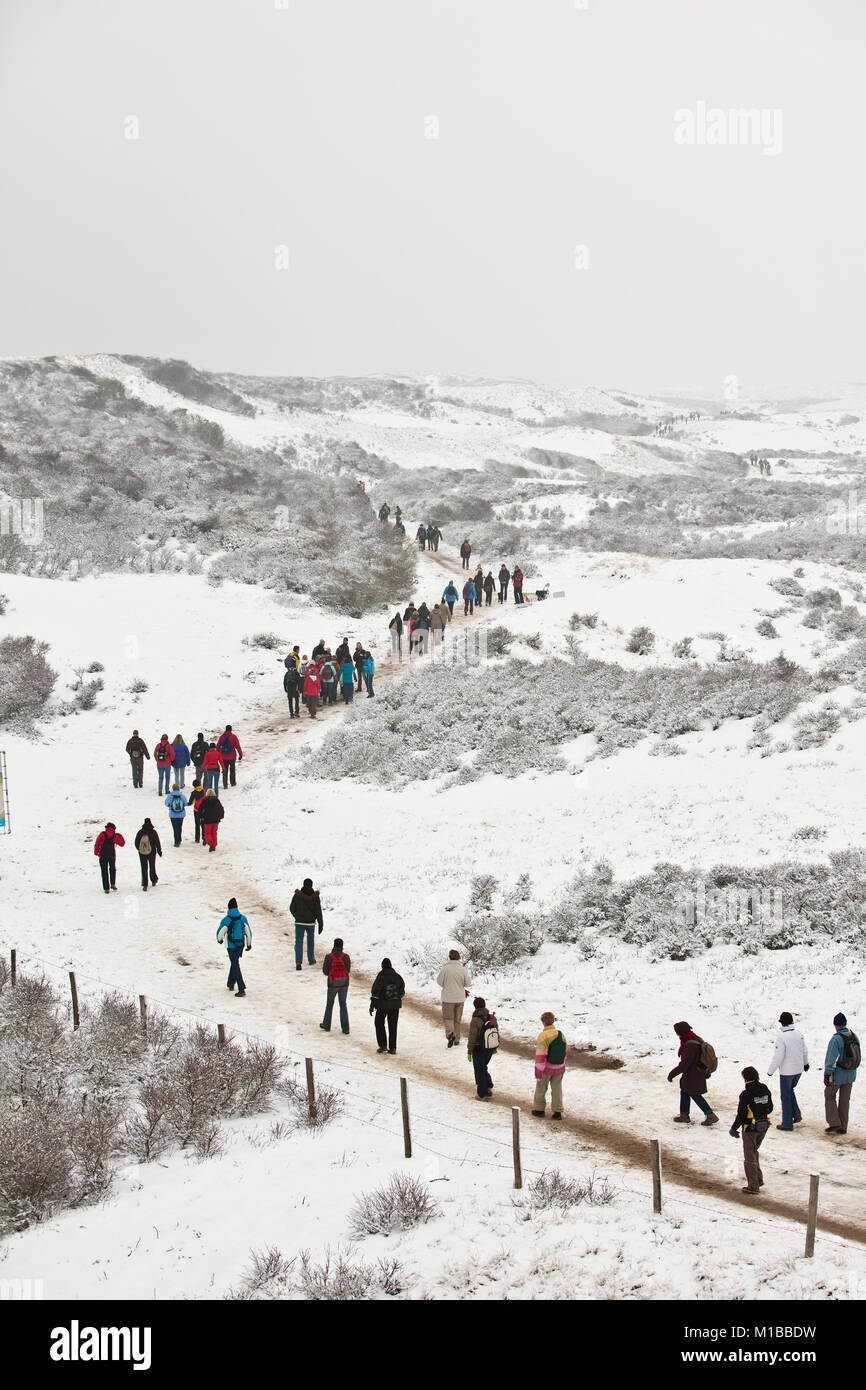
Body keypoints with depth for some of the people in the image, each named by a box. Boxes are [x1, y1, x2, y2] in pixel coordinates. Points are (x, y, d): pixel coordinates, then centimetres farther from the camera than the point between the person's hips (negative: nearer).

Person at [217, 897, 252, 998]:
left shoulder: (226, 920, -16)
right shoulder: (243, 918, -4)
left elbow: (220, 933, -7)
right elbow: (248, 933, 2)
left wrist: (220, 940, 16)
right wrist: (249, 944, 16)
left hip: (231, 946, -5)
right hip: (241, 945, 5)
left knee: (236, 967, -3)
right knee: (234, 963, 25)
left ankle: (242, 989, -11)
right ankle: (231, 984, 38)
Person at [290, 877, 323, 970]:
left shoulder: (297, 895, -7)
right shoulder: (315, 897, -7)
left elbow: (292, 908, 1)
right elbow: (318, 911, -9)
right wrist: (321, 924, -5)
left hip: (299, 922, -1)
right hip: (311, 922, 1)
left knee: (299, 942, -2)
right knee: (310, 940, 21)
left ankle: (298, 961, -18)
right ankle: (311, 960, 34)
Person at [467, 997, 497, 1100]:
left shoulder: (475, 1021, -22)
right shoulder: (492, 1018, -4)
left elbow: (472, 1037, -19)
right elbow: (496, 1033, 6)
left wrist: (469, 1051, -9)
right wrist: (495, 1048, 20)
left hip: (478, 1050, -5)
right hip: (490, 1049, 5)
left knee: (479, 1070, 9)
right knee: (483, 1067, 27)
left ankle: (482, 1094, 14)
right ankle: (488, 1087, 23)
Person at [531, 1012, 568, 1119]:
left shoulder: (542, 1036, -18)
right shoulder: (560, 1034, 0)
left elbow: (540, 1055, -20)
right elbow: (565, 1051, 9)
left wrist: (538, 1070, -14)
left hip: (546, 1067, -5)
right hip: (559, 1068, 5)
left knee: (541, 1088, 14)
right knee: (557, 1088, 13)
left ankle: (539, 1109, 24)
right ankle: (558, 1112, 12)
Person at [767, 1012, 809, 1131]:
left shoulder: (781, 1037, -20)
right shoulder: (799, 1034, -1)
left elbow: (778, 1057, -20)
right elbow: (805, 1050, 12)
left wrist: (770, 1071, -9)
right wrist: (806, 1063, 30)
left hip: (786, 1071, -6)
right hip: (798, 1069, 6)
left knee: (786, 1096, 5)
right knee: (790, 1091, 26)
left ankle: (787, 1123, 9)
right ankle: (796, 1114, 17)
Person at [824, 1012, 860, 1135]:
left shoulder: (836, 1039, -21)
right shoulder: (855, 1037, -1)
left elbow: (831, 1059, -20)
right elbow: (858, 1056, 9)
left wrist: (827, 1074, -12)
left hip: (837, 1074, -6)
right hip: (851, 1075, 6)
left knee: (829, 1097, 11)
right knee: (845, 1100, 14)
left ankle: (834, 1123, 3)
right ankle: (843, 1127, 18)